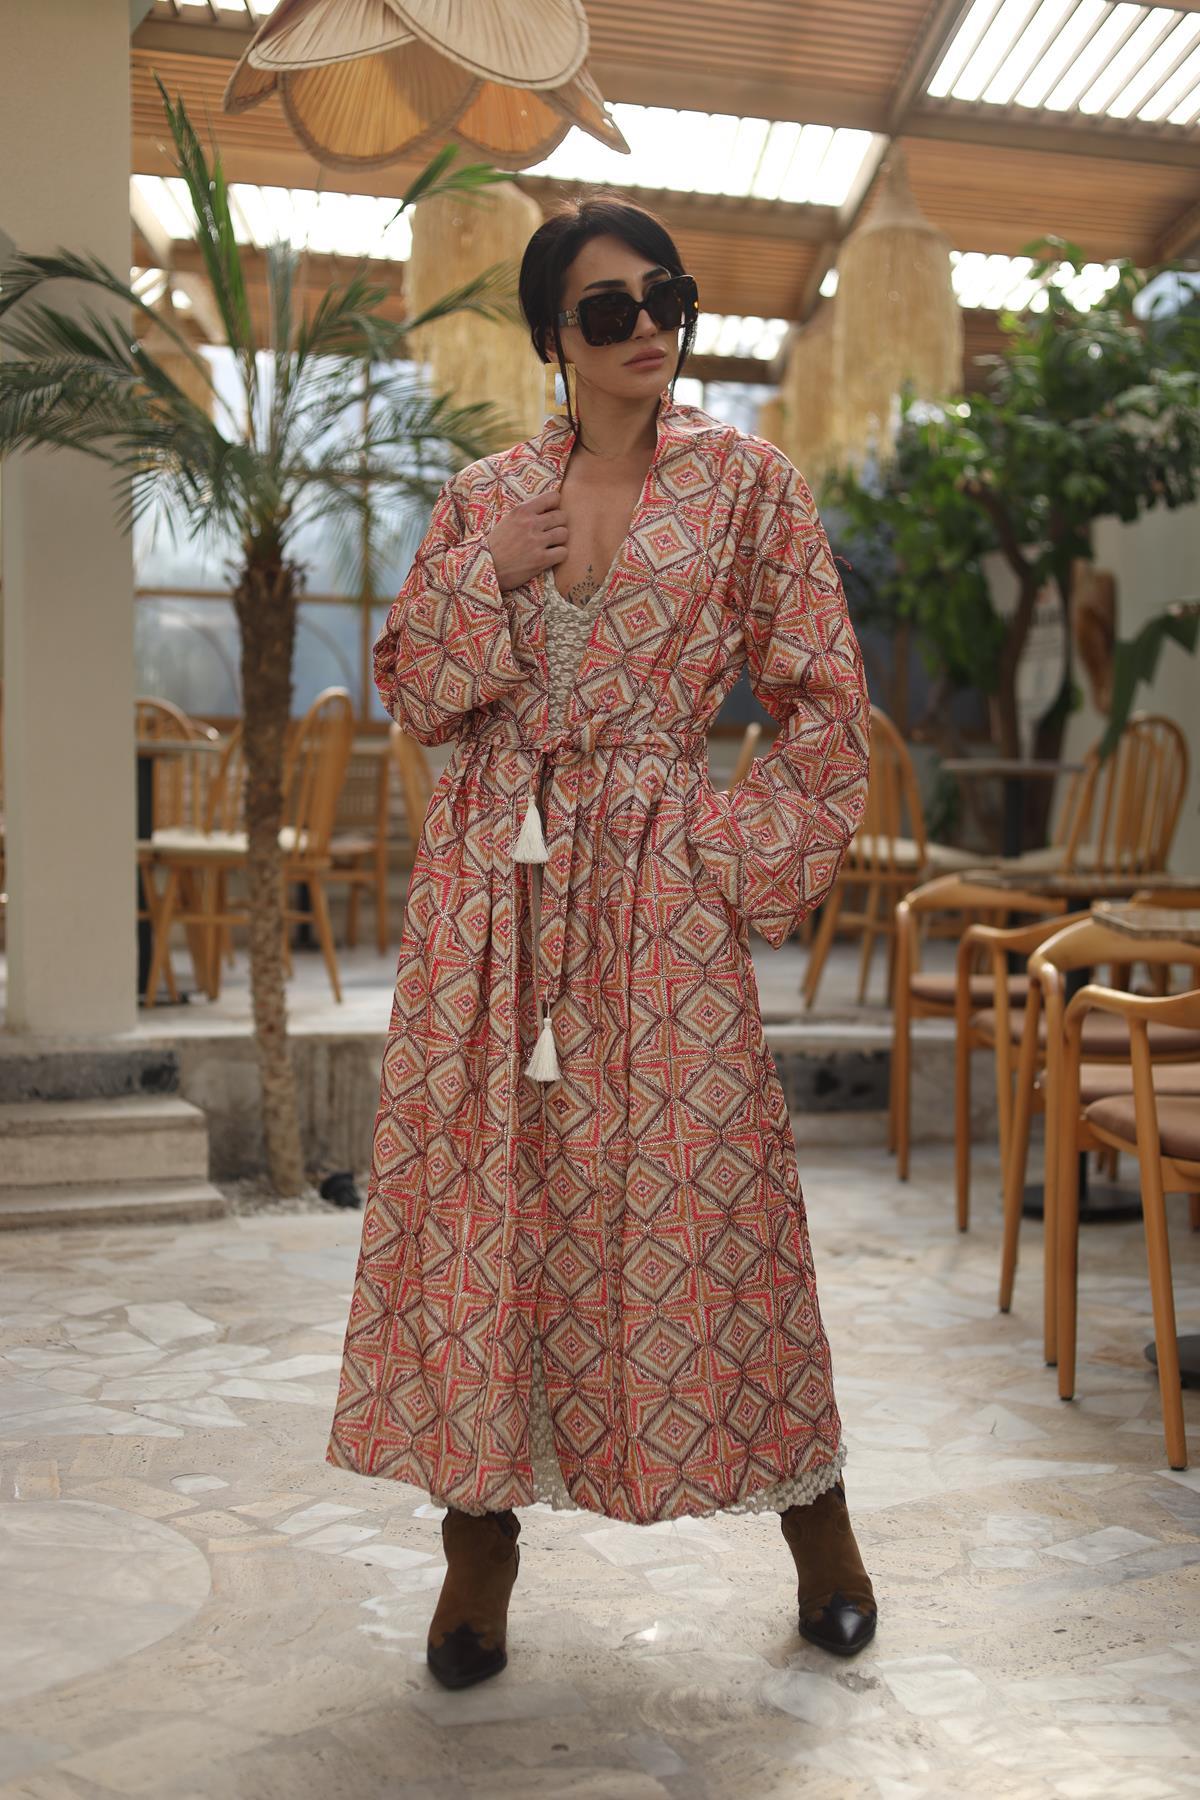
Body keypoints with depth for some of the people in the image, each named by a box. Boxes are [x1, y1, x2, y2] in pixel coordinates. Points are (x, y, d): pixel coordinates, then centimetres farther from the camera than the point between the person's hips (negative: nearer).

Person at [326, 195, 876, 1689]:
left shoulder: (743, 481, 2)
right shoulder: (483, 495, 10)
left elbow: (827, 704, 3)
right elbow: (408, 690, 9)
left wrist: (749, 857, -3)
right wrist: (489, 577, -6)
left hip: (658, 883, -3)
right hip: (488, 880, 3)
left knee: (696, 1189, 0)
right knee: (482, 1184, 2)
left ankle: (814, 1518, 20)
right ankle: (481, 1532, 17)